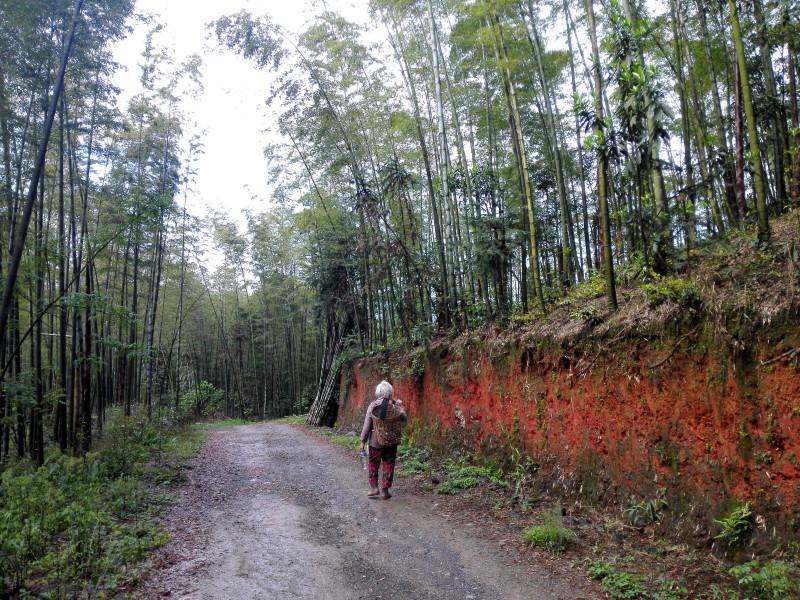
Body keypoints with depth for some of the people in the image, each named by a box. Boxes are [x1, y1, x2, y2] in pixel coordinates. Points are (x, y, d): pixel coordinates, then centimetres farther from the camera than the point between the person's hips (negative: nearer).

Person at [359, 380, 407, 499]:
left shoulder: (373, 405, -11)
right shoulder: (395, 406, -10)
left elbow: (367, 424, -9)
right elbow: (404, 418, 1)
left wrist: (363, 441, -3)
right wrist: (401, 406, 12)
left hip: (375, 441, 0)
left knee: (373, 464, 18)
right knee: (388, 465, 11)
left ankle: (373, 487, 16)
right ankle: (385, 491, 14)